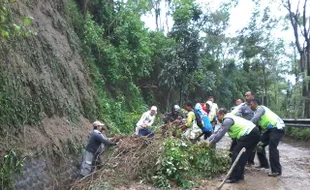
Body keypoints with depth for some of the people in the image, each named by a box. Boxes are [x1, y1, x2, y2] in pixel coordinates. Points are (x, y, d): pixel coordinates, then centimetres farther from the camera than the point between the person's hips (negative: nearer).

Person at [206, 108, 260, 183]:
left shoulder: (227, 120, -12)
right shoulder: (227, 120, 20)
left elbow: (220, 134, -15)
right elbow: (217, 132, 20)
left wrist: (211, 143, -2)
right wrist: (207, 140, 14)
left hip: (249, 134, -11)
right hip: (254, 133, 11)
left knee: (236, 153, -7)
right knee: (243, 155, 16)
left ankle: (234, 177, -1)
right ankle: (239, 175, 25)